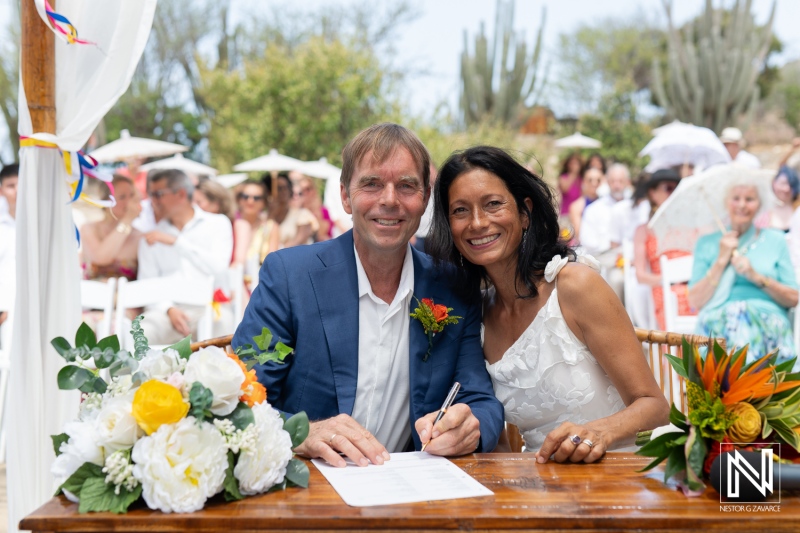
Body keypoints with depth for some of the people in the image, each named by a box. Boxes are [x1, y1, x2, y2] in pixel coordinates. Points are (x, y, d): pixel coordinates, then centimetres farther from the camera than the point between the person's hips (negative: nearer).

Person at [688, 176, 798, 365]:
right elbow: (696, 301, 5)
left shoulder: (775, 240, 17)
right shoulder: (707, 243, 17)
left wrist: (756, 276, -4)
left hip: (769, 329, 1)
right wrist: (721, 261, 0)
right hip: (719, 327, 0)